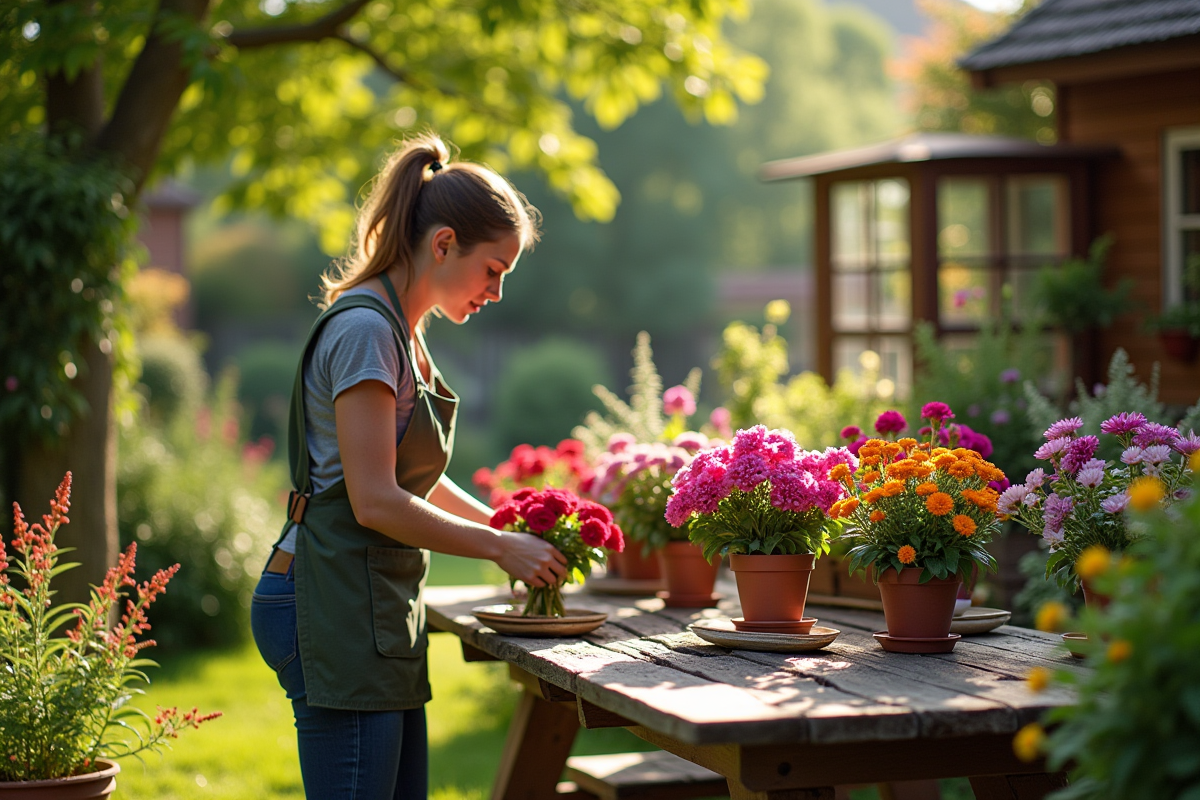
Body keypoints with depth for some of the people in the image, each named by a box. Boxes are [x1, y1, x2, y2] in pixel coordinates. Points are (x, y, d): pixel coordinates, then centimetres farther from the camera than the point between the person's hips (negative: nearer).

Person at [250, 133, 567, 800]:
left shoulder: (400, 335, 18)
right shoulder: (365, 331, -13)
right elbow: (375, 502, -19)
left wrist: (511, 529, 15)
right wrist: (500, 548, -10)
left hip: (375, 611, 10)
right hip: (335, 609, -10)